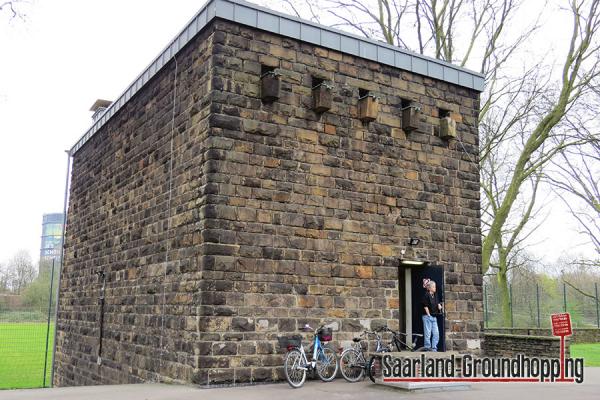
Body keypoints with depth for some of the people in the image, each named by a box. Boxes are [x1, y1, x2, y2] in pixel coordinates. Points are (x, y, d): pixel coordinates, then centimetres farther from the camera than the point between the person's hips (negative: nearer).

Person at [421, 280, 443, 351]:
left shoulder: (435, 295, 11)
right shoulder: (426, 295, -11)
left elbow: (438, 303, 23)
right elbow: (425, 307, -12)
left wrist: (439, 305, 1)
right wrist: (428, 315, -11)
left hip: (434, 317, 7)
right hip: (427, 317, -7)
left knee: (436, 333, 4)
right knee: (428, 334, -1)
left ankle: (434, 348, 12)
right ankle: (427, 349, 6)